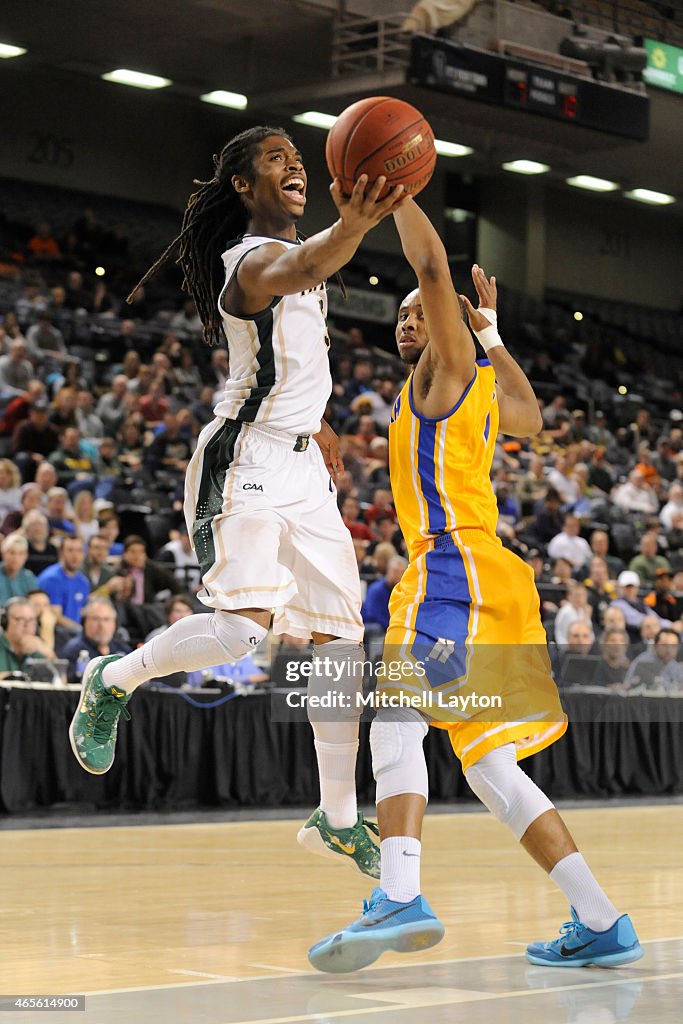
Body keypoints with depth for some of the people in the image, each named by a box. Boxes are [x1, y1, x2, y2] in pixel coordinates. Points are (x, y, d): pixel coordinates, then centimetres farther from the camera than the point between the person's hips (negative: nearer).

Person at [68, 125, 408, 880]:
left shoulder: (293, 247, 15)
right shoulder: (253, 261, -15)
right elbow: (300, 272, -41)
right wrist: (354, 226, -61)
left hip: (299, 464, 9)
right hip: (243, 461, -9)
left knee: (340, 634, 5)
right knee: (242, 627, -22)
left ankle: (338, 818, 12)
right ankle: (112, 682, 7)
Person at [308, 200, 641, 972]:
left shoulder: (452, 367, 2)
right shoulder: (478, 386, 24)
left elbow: (433, 265, -13)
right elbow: (531, 418, 47)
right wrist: (493, 332, 48)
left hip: (454, 569, -10)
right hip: (489, 583, 10)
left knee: (397, 723, -24)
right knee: (488, 766, 10)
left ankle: (399, 898, -43)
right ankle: (601, 925, 8)